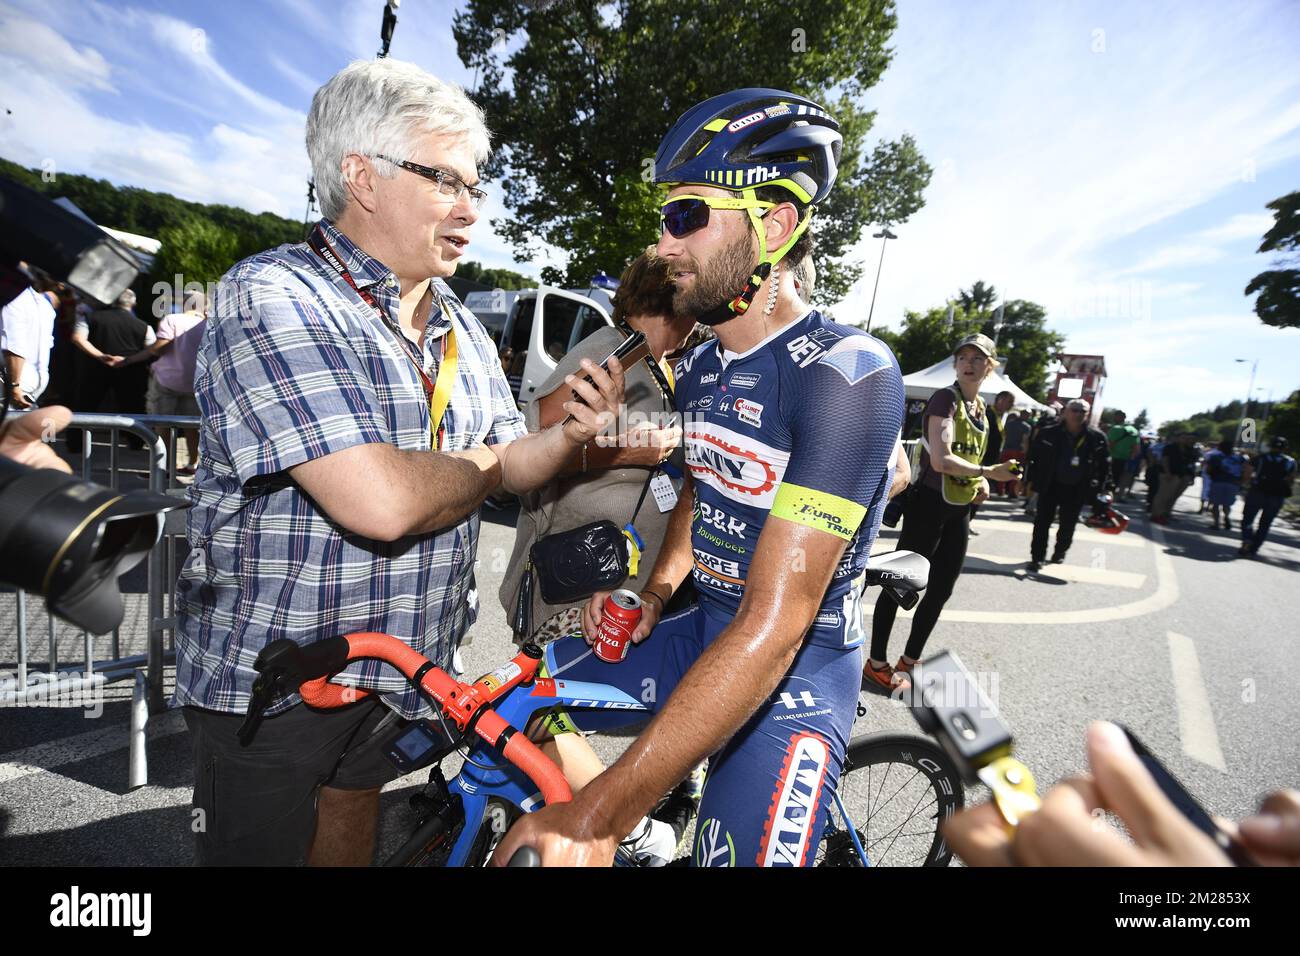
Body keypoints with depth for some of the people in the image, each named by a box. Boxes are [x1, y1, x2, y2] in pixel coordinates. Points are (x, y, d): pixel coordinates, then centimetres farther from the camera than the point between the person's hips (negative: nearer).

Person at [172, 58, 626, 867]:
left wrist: (570, 437, -14)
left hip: (401, 668, 7)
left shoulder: (462, 328, 4)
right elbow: (382, 503, -33)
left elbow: (509, 467, 7)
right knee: (265, 846, 15)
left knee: (354, 828, 27)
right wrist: (477, 466, -13)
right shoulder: (272, 297, -21)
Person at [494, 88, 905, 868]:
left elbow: (774, 623, -30)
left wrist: (601, 816, -30)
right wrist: (654, 592, -2)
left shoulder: (847, 373, -24)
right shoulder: (702, 369, 3)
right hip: (705, 635, 7)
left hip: (792, 678, -6)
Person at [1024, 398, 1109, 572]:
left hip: (1076, 490, 2)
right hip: (1050, 485, -1)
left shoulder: (1097, 437, -4)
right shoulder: (1049, 433, -7)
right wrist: (1032, 479, -8)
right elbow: (1034, 457, -2)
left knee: (1067, 525, 14)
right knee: (1043, 522, -1)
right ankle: (1037, 557, 6)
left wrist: (1099, 489, -2)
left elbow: (1104, 464, 3)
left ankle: (1059, 553, 36)